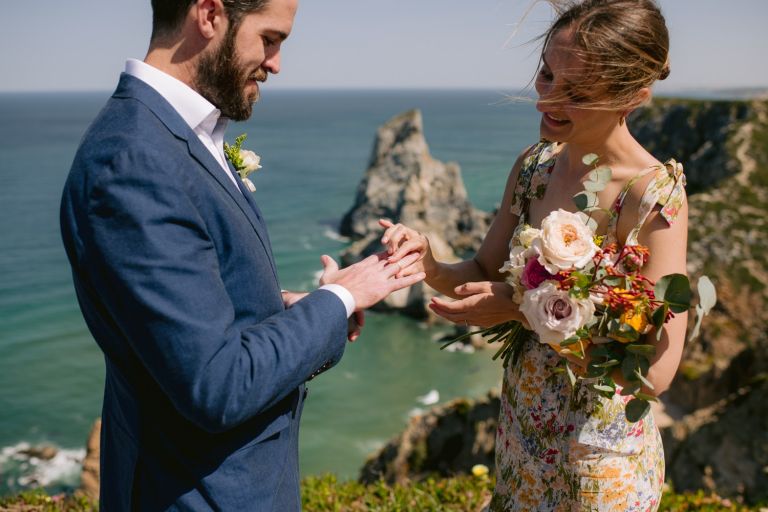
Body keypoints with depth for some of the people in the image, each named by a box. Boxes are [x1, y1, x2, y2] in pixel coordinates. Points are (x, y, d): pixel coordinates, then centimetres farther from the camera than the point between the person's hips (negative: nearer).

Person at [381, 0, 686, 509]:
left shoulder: (655, 195, -24)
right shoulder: (534, 165, -4)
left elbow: (656, 370, -25)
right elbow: (483, 274, 4)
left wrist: (526, 308, -27)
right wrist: (428, 263, -17)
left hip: (597, 453, -6)